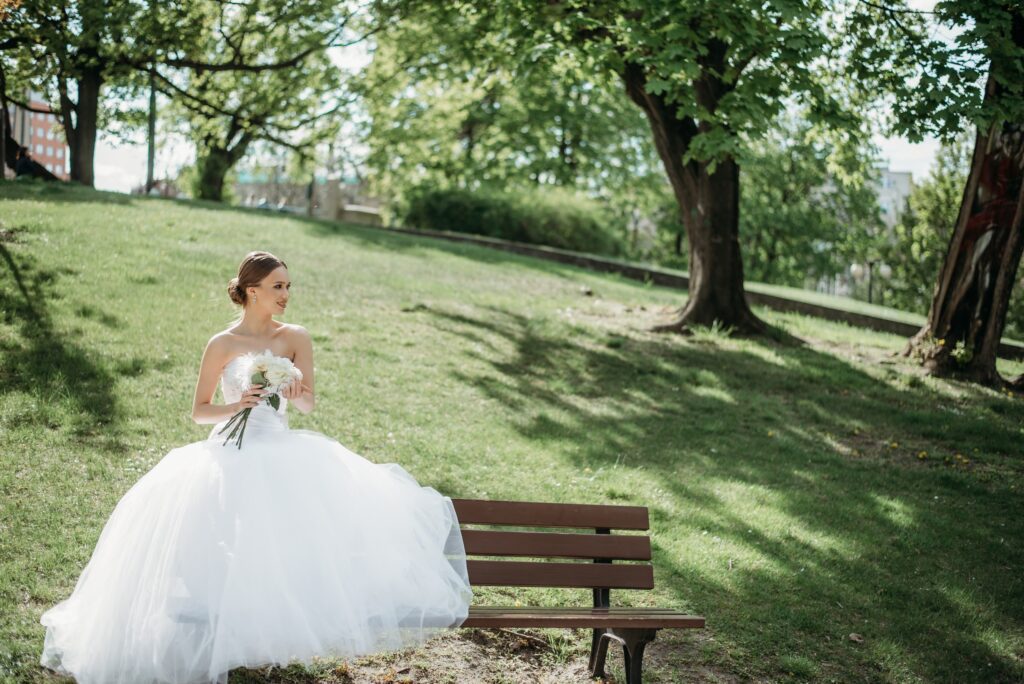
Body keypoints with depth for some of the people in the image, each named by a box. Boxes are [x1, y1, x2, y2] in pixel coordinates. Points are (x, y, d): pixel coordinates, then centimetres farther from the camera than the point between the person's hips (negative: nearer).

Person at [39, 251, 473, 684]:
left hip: (282, 452, 2)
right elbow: (199, 411, 5)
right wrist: (235, 406, -14)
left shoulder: (295, 338, 7)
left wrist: (296, 394, -21)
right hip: (232, 453, -2)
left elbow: (310, 404, 2)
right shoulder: (222, 345, 1)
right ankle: (213, 637, 0)